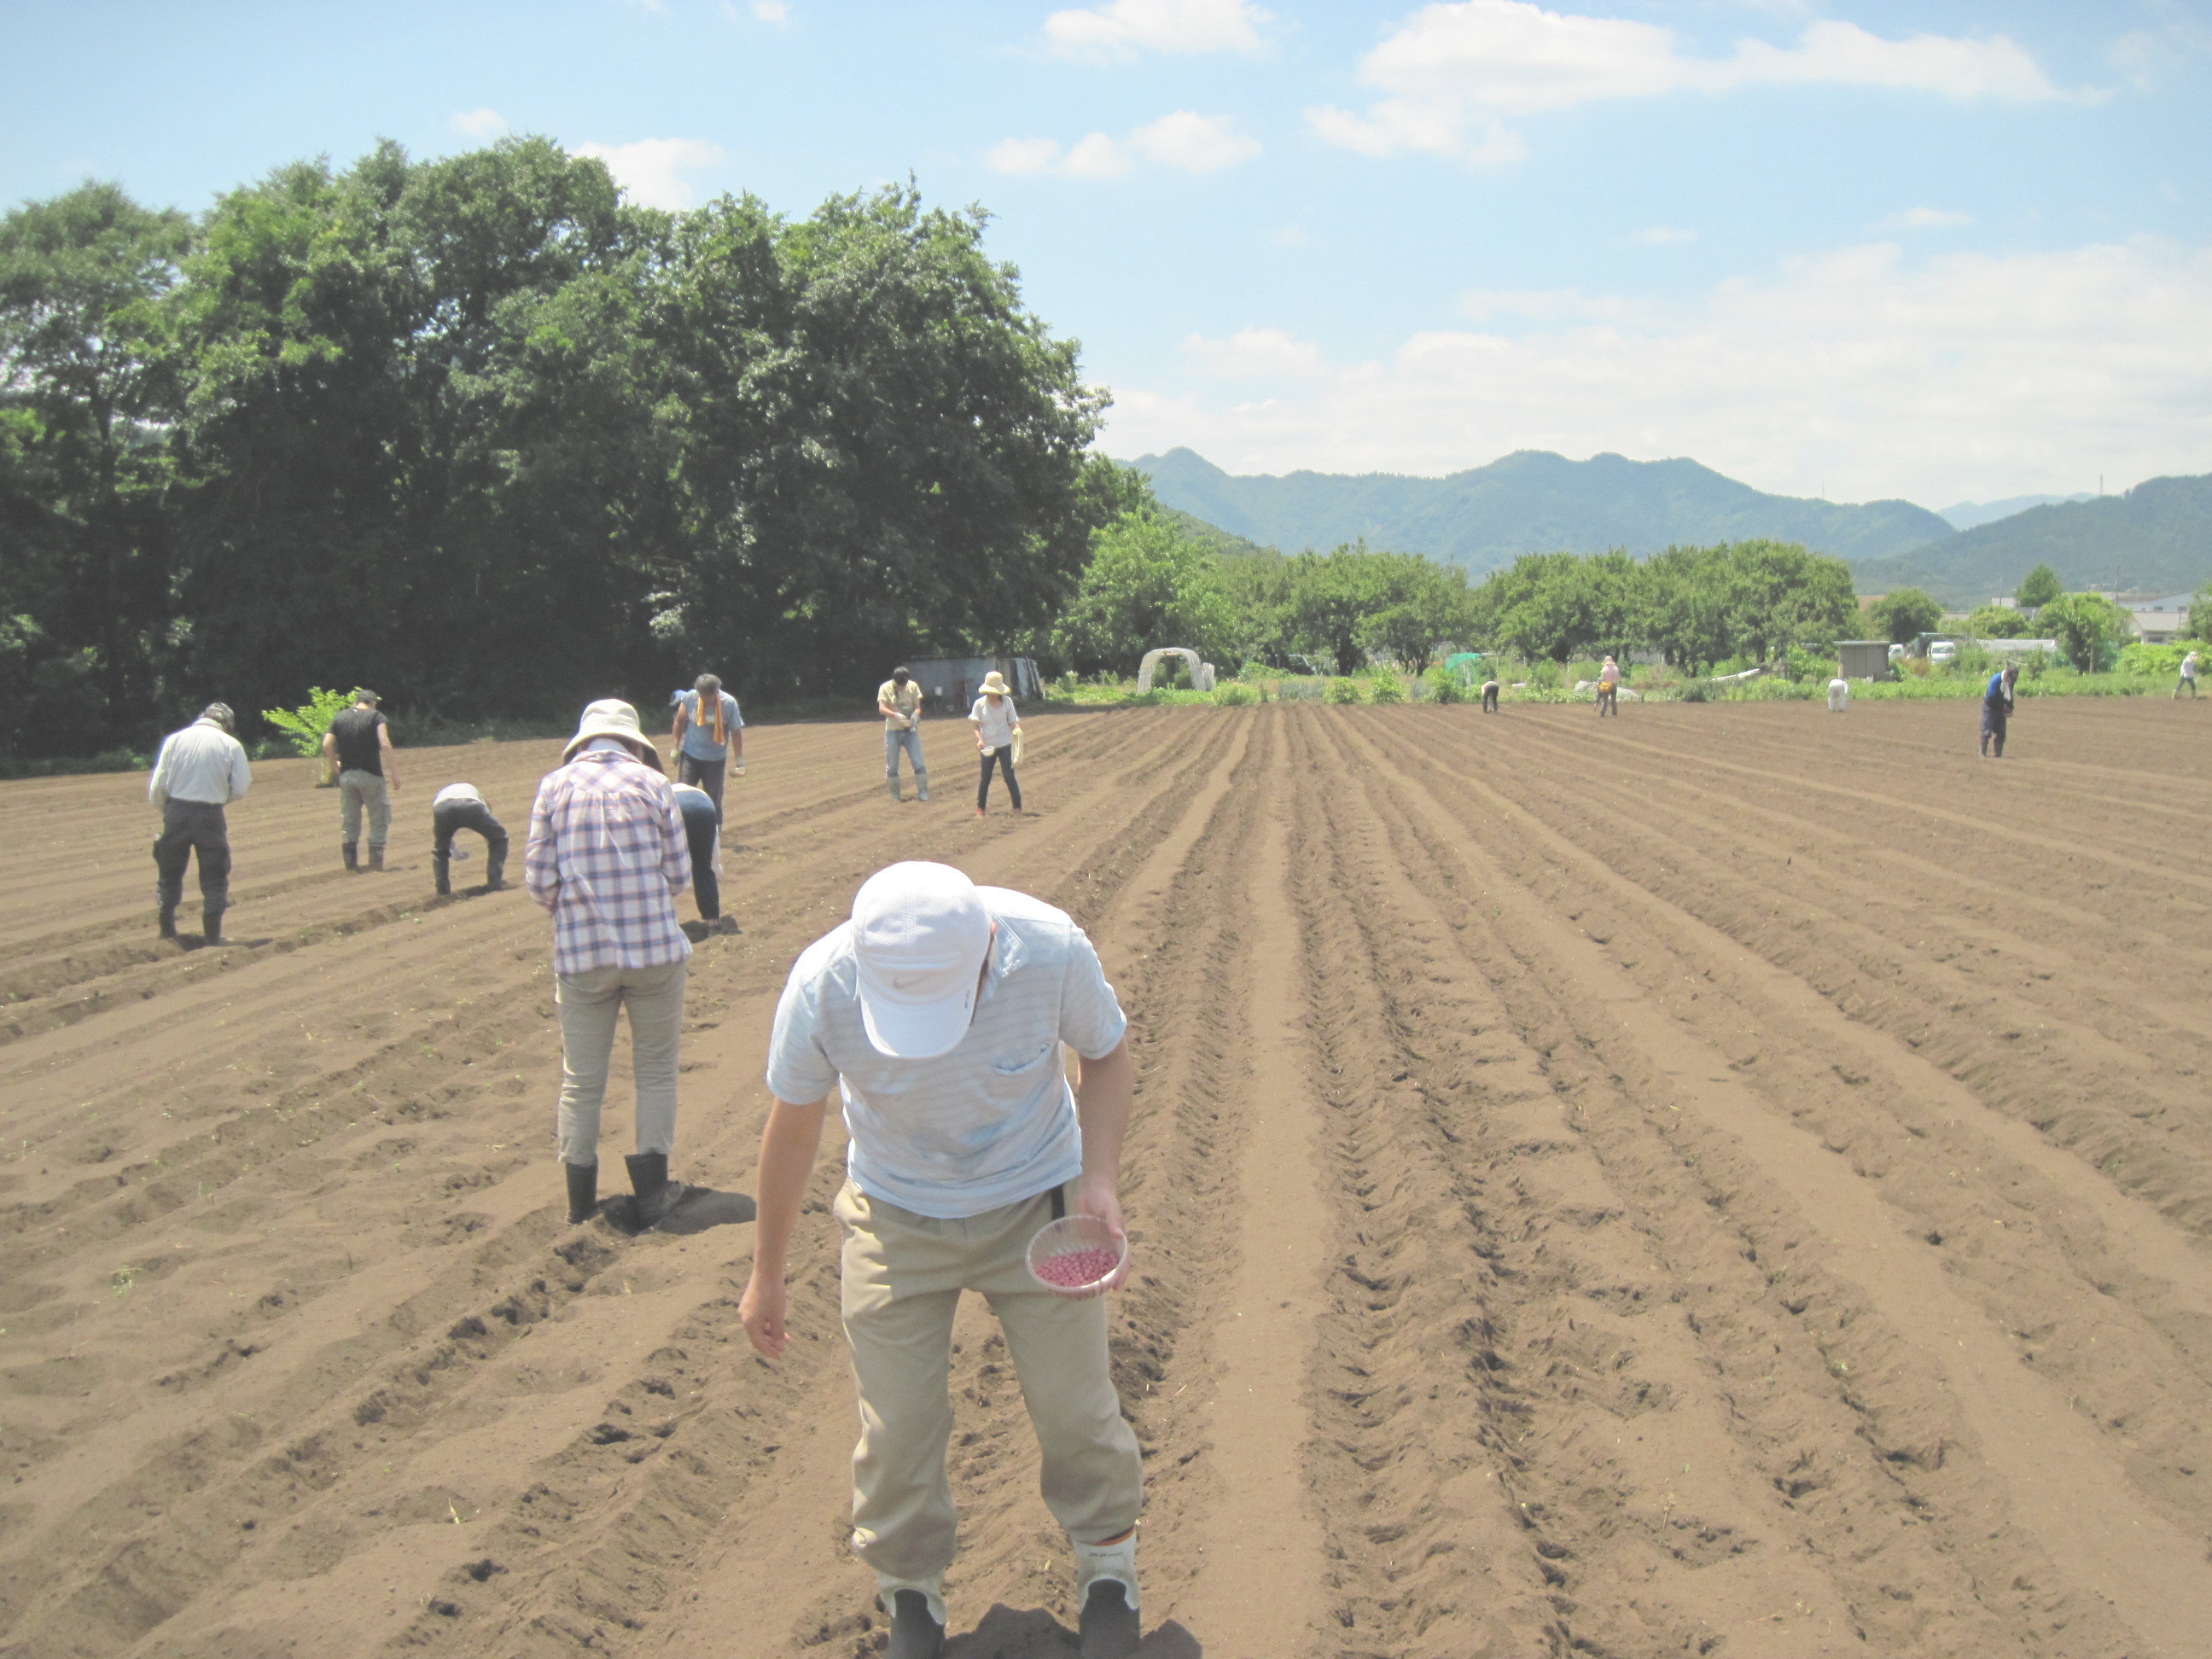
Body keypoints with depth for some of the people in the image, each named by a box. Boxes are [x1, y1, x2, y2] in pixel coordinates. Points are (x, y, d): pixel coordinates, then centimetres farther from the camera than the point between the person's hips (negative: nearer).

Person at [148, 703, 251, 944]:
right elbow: (241, 789, -3)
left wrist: (165, 811, 14)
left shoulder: (174, 739, 4)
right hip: (211, 815, -2)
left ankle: (167, 931, 21)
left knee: (169, 874, 16)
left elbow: (157, 787, 0)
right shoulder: (231, 745, 0)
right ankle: (212, 935, 7)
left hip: (176, 811, 2)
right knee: (214, 877, 8)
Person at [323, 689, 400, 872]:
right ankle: (375, 859, 1)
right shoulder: (376, 717, -3)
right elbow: (385, 744, -15)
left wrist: (337, 764, 15)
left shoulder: (339, 718, 10)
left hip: (346, 775, 4)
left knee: (349, 820, 13)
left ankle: (350, 860, 11)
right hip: (371, 775, -4)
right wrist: (395, 772, -15)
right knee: (379, 818, 6)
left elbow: (327, 745, 1)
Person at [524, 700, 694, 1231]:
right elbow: (679, 876, 0)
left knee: (581, 1082, 12)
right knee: (656, 1071, 14)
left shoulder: (556, 786, 0)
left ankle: (581, 1205, 19)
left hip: (581, 954, 1)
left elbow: (539, 882, -2)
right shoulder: (652, 783, -1)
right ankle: (651, 1193, 16)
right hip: (655, 948, -1)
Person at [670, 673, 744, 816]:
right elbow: (680, 722, 5)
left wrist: (739, 761, -4)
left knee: (714, 801, 4)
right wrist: (676, 748, 4)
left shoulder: (729, 703, -13)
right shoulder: (689, 698, -10)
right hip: (690, 756, 1)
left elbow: (736, 732, -5)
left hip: (716, 760, -1)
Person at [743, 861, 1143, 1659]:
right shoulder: (821, 986, -29)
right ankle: (909, 1590, 27)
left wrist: (1100, 1178, -22)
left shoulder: (1052, 950, -30)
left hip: (1034, 1206, 0)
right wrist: (766, 1274, 1)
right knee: (896, 1424, 0)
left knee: (1074, 1405, 5)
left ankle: (1106, 1561, 33)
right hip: (896, 1217, 0)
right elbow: (791, 1126, -10)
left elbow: (1108, 1057, -7)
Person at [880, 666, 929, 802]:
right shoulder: (885, 688, -6)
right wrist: (895, 715, -34)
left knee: (919, 763, -5)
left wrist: (915, 714, -22)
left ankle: (923, 792, 2)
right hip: (893, 731, -1)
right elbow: (881, 709, -15)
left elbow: (918, 707, 2)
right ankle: (895, 795, 13)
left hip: (910, 730, 1)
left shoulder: (913, 687, 1)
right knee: (892, 765, 2)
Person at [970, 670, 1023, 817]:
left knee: (1009, 776, -4)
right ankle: (980, 809, 18)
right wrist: (979, 739, -20)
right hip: (987, 746, 1)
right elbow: (975, 725, -2)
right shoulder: (980, 704, -3)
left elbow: (1013, 722, 1)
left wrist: (1017, 729, -22)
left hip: (1005, 744, -1)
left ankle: (1017, 807, 3)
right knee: (985, 778, 7)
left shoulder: (1007, 702, -1)